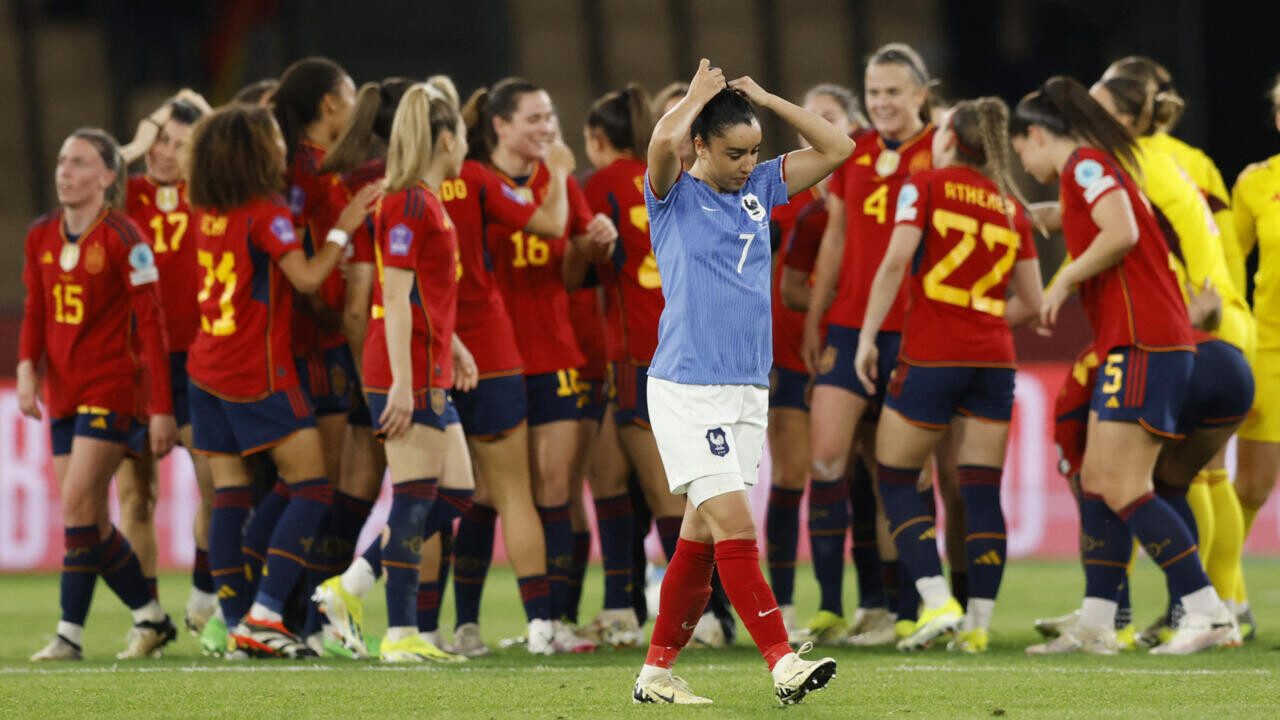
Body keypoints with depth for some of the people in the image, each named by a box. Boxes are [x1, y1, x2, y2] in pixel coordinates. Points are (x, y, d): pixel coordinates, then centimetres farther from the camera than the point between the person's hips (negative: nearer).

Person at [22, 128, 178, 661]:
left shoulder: (122, 237, -11)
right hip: (64, 391, 7)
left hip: (113, 387, -7)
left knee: (78, 502, -16)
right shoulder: (42, 236, 7)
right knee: (89, 519, 7)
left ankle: (70, 632, -11)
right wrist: (27, 367, -6)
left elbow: (151, 323, -11)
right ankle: (149, 615, 20)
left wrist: (161, 408, -14)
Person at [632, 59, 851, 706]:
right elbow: (663, 142, -26)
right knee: (734, 524, -14)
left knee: (702, 535, 9)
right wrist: (699, 94, -8)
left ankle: (656, 673, 16)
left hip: (748, 390, 6)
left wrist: (763, 98, 5)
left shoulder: (759, 189, 12)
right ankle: (782, 664, -18)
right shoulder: (675, 196, -5)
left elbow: (836, 148, 10)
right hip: (686, 391, -6)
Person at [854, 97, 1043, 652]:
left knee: (895, 479, 7)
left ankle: (937, 602, -7)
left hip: (931, 356, -4)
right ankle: (978, 622, 0)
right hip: (994, 358, 4)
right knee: (982, 492, 5)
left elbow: (896, 263, -12)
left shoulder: (925, 186, 0)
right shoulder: (1010, 207, 14)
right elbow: (1031, 303, 14)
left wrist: (867, 337, -8)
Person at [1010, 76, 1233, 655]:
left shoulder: (1085, 163, -7)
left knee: (1121, 488, -13)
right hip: (1130, 345, 10)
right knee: (1095, 482, 9)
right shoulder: (1089, 172, 23)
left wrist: (1062, 283, -10)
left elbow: (1121, 234, -22)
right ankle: (1095, 624, 9)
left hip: (1142, 342, -10)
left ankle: (1206, 609, -15)